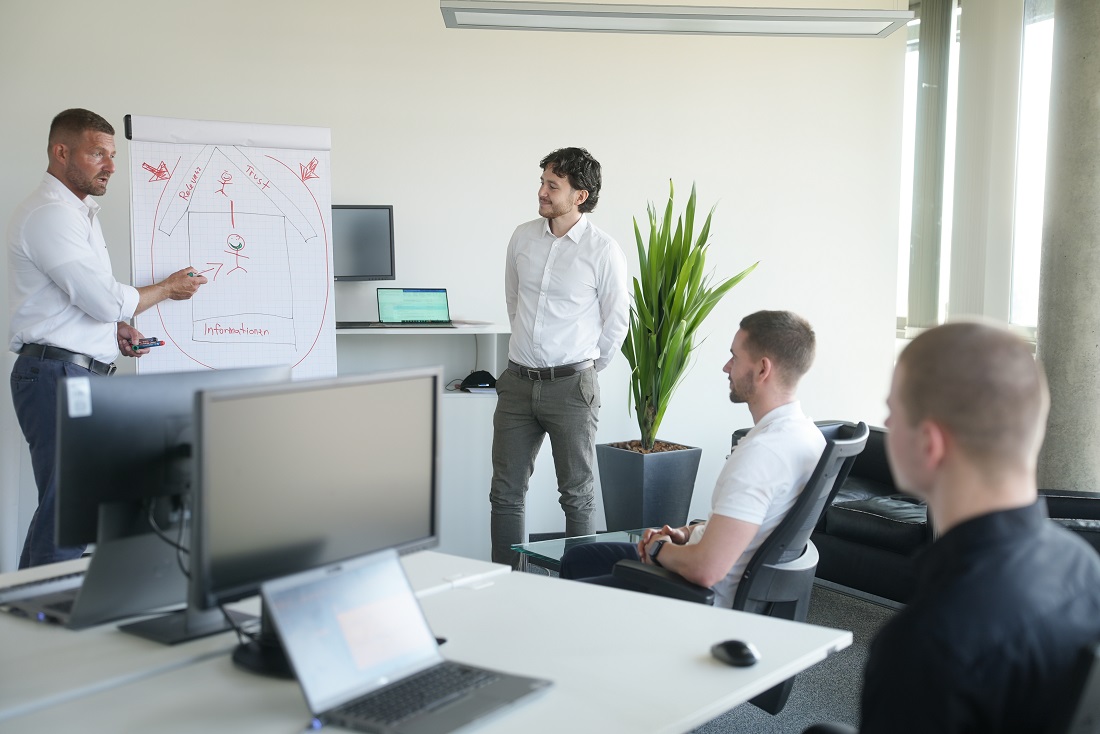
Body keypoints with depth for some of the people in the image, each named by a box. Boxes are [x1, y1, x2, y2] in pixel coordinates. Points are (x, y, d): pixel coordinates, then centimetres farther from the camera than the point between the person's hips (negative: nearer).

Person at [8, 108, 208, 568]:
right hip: (59, 374, -10)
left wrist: (113, 327, 9)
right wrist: (168, 288, -1)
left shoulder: (79, 211, 22)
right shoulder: (50, 213, -12)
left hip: (80, 376, 10)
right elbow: (107, 300, -17)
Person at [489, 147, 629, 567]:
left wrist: (588, 368, 8)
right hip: (518, 382, 5)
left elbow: (616, 320, 1)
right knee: (506, 493, 9)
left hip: (571, 386, -5)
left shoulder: (603, 250, -9)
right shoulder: (523, 237, 5)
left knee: (577, 495, 6)